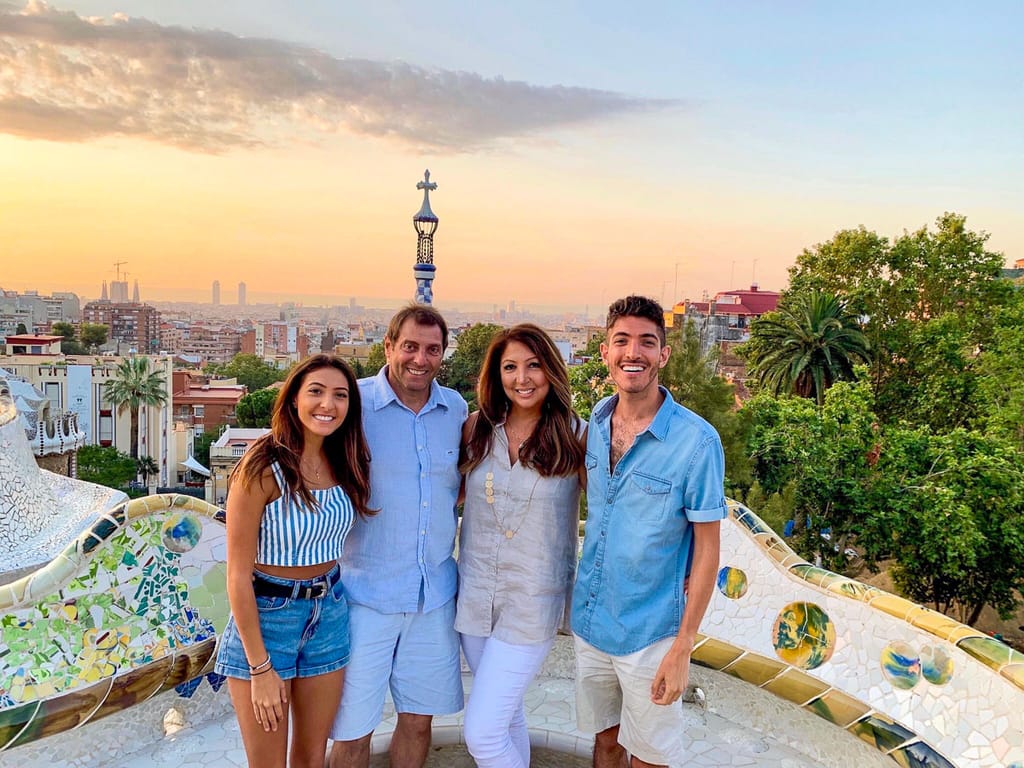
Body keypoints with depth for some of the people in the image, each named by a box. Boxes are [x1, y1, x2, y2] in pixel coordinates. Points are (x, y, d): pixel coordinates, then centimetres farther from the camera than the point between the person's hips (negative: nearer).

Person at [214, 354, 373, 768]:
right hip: (265, 615, -5)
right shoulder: (263, 468, -19)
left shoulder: (346, 464, -1)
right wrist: (260, 668, -15)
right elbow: (238, 575, -16)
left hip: (328, 614, 5)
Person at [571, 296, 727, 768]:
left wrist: (682, 648, -14)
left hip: (650, 634, -4)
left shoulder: (696, 440, -20)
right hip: (589, 621, 5)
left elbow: (707, 549, -15)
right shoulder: (595, 421, -3)